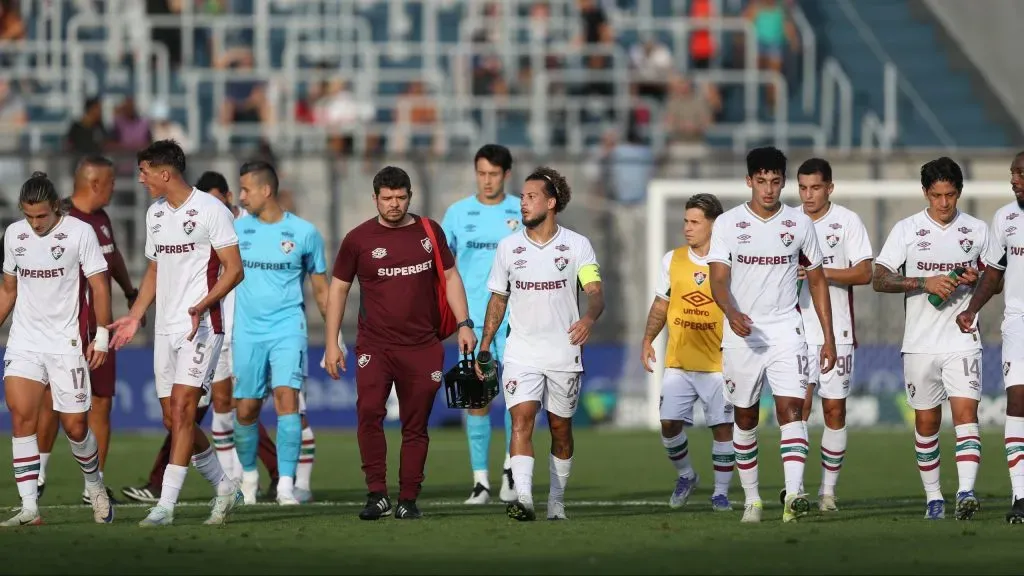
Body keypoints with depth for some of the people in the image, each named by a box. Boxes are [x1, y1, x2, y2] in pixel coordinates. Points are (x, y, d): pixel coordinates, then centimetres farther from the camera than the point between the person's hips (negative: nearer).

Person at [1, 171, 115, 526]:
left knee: (75, 426, 0)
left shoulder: (79, 232, -6)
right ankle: (29, 507, -16)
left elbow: (99, 285, -3)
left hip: (66, 341, -3)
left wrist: (102, 336, -7)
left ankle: (94, 484, 30)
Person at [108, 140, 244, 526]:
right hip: (165, 328, 8)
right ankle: (224, 487, 23)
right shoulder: (155, 214, 14)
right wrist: (135, 316, 16)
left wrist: (203, 305, -24)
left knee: (181, 409, -14)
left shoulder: (210, 210, -9)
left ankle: (166, 504, -16)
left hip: (200, 325, -8)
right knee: (173, 418, 6)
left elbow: (234, 269, -10)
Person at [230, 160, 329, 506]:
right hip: (247, 331, 3)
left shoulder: (304, 233, 1)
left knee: (286, 396, -19)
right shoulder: (237, 229, 6)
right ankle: (249, 475, 28)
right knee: (246, 410, 5)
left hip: (287, 327, -3)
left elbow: (321, 289, 8)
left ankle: (286, 484, -18)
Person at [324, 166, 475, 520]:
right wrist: (332, 344, 4)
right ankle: (377, 494, -17)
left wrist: (464, 324, 4)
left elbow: (450, 277, 14)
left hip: (422, 346, 2)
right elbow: (338, 289, 8)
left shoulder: (429, 232, 6)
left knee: (415, 425, 4)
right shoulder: (359, 239, 2)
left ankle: (408, 500, 12)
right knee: (369, 412, -21)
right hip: (374, 346, -2)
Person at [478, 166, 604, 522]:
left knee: (560, 428, 7)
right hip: (521, 352, 1)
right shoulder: (509, 246, 5)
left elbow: (595, 290, -11)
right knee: (522, 419, -16)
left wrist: (590, 318, -33)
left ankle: (556, 501, 22)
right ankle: (523, 499, -27)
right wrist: (485, 346, 9)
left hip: (564, 352, -1)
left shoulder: (577, 245, -2)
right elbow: (498, 298, 13)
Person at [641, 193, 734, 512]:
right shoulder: (673, 260, 6)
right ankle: (685, 476, 22)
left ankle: (721, 492, 11)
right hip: (678, 362, 3)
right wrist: (648, 340, 5)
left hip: (718, 363, -3)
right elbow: (660, 305, 15)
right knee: (669, 423, -4)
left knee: (722, 426, -2)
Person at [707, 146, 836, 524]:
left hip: (786, 330, 0)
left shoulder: (799, 224, 4)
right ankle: (751, 499, 22)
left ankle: (794, 494, -28)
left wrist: (829, 337, 8)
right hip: (742, 333, 0)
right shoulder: (727, 224, -1)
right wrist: (732, 313, -31)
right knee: (745, 417, 9)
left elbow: (817, 281, 11)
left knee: (790, 408, -17)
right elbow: (718, 280, -10)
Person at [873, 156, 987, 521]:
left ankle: (966, 493, -25)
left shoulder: (977, 230, 6)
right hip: (920, 344, 1)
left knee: (965, 412, -15)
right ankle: (933, 498, 17)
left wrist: (977, 279, -8)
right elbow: (879, 279, -4)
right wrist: (925, 283, -17)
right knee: (926, 423, 7)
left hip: (962, 342, -1)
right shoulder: (907, 229, 1)